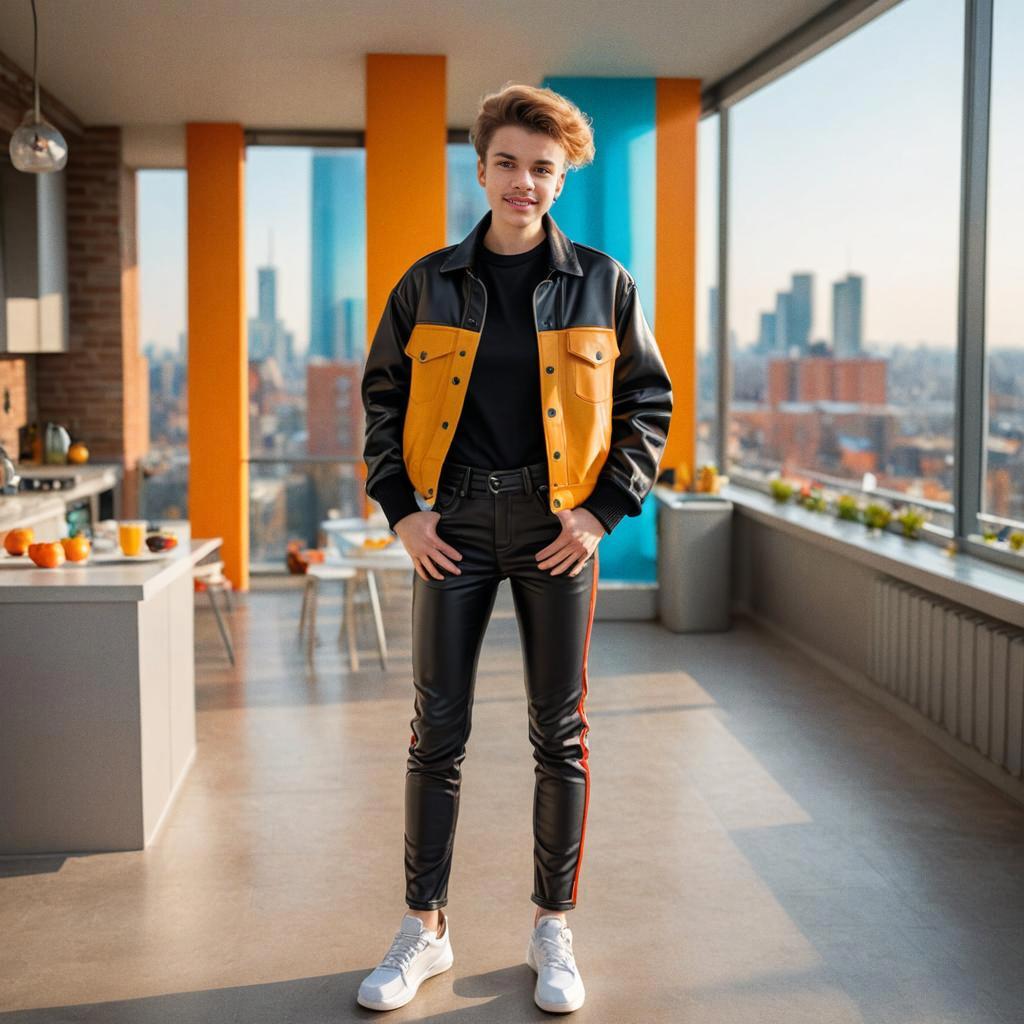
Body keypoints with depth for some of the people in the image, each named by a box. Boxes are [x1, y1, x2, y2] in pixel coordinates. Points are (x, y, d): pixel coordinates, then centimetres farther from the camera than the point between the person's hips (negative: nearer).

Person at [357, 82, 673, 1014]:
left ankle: (554, 931, 20)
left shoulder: (602, 283, 1)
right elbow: (383, 396, 10)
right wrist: (401, 509, -1)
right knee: (438, 730, 4)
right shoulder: (430, 284, 3)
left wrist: (604, 510, -5)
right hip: (455, 525, 1)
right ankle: (425, 928, 18)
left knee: (561, 732, 5)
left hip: (557, 526, 0)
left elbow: (648, 400, 5)